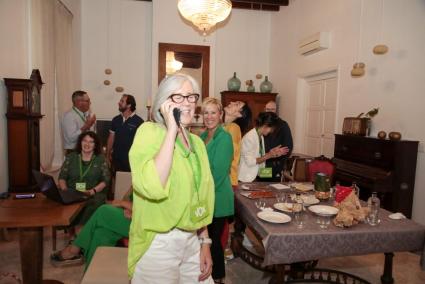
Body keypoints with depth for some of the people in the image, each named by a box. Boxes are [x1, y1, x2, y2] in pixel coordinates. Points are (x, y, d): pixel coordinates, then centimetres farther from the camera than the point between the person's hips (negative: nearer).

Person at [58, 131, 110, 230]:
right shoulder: (71, 157, 17)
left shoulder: (101, 159, 11)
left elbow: (106, 180, 2)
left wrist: (93, 191, -14)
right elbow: (62, 177, 13)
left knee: (95, 203, -36)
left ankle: (79, 229, -27)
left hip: (94, 194, -2)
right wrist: (64, 189, -7)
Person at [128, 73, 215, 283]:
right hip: (159, 243, -6)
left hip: (192, 240, 6)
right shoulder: (149, 131, -13)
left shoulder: (197, 142, 6)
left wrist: (205, 242, 10)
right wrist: (171, 130, -25)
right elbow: (153, 187, -31)